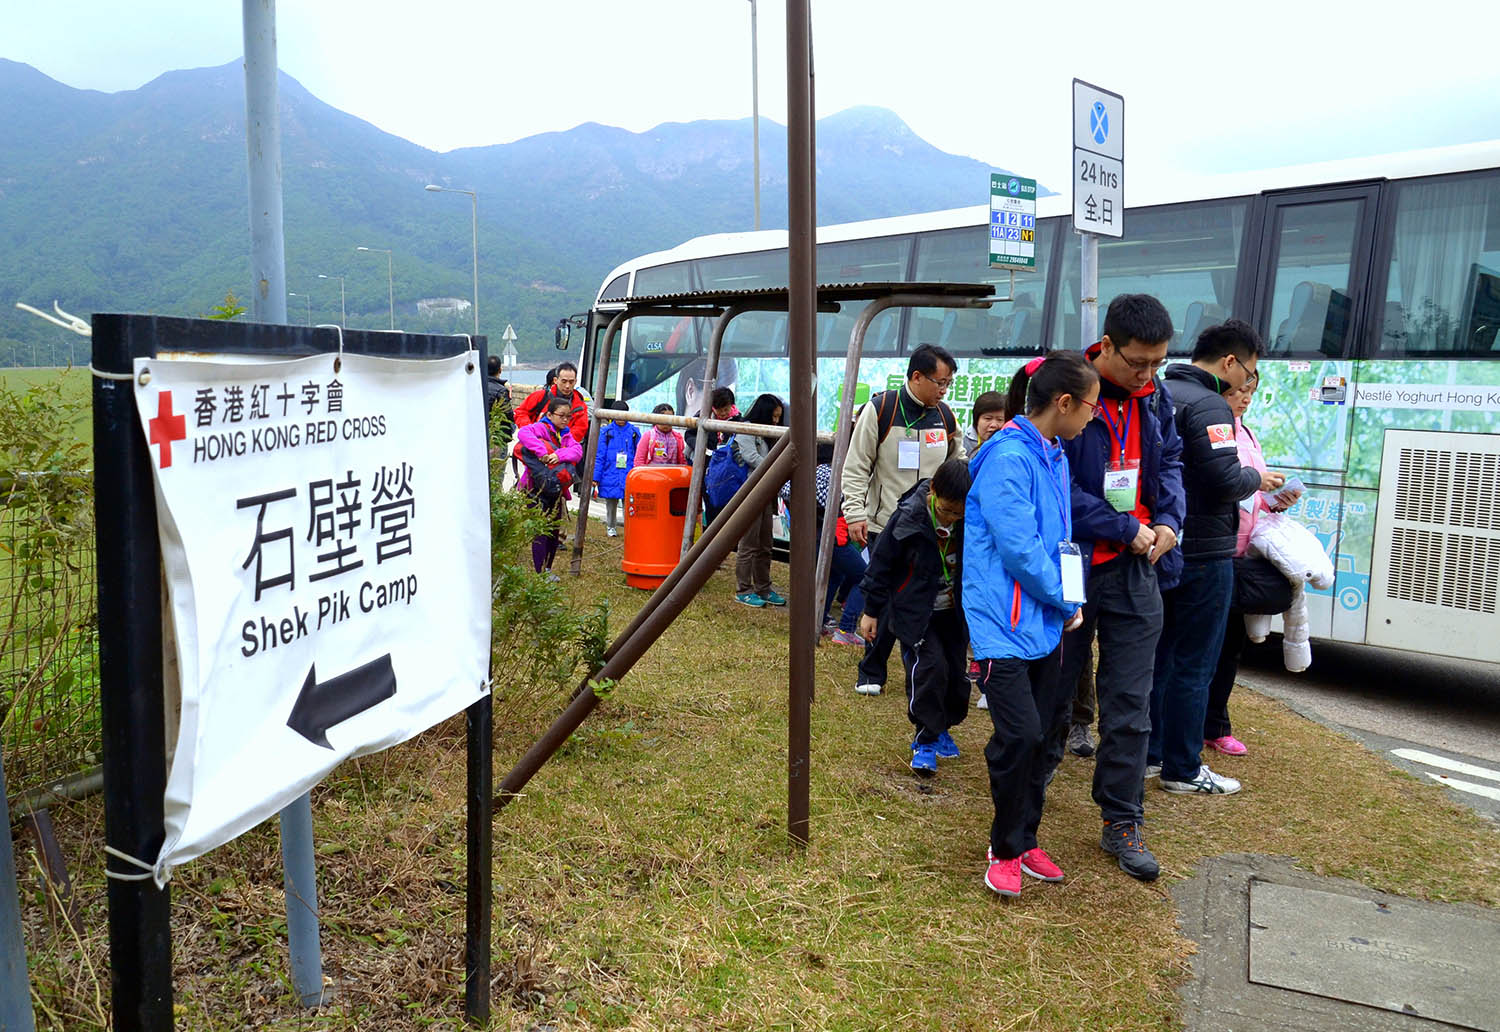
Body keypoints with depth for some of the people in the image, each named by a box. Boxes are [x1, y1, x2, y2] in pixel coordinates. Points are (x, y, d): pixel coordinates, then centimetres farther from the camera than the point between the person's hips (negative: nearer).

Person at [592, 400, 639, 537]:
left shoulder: (634, 432, 3)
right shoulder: (605, 432, 2)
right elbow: (599, 456, 2)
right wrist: (595, 477, -2)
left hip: (629, 475, -1)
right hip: (610, 474, 1)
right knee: (611, 502, 13)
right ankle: (611, 526, 30)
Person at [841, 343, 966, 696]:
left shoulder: (945, 416, 8)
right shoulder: (880, 409, -6)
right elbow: (856, 467, -4)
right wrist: (855, 514, -11)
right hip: (885, 525, -3)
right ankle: (871, 673, 19)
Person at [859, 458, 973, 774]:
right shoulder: (908, 518, -19)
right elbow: (881, 564, -8)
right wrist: (871, 611, -2)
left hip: (953, 612, 4)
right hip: (914, 612, -4)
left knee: (955, 670, 8)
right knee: (929, 667, -16)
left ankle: (942, 727, 33)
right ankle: (925, 740, 0)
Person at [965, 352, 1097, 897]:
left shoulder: (1055, 457, 12)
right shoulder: (1009, 458, -17)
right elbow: (1018, 547, -19)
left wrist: (1070, 597, 5)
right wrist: (1064, 600, -7)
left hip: (1045, 623, 9)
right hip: (1005, 622, -9)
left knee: (1044, 731, 13)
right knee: (1020, 735, -10)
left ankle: (1024, 841, 29)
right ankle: (1005, 850, 11)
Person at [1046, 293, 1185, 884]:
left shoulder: (1153, 399, 5)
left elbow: (1170, 461, 17)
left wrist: (1169, 520, -1)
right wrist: (1126, 530, -16)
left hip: (1135, 571, 5)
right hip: (1069, 566, -4)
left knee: (1129, 703, 7)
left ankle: (1121, 825, 19)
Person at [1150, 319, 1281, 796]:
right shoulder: (1208, 406, -17)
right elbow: (1226, 481, -24)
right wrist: (1257, 479, -5)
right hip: (1201, 555, -9)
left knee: (1157, 655, 16)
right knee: (1193, 665, 2)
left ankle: (1147, 753, 25)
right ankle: (1183, 770, 11)